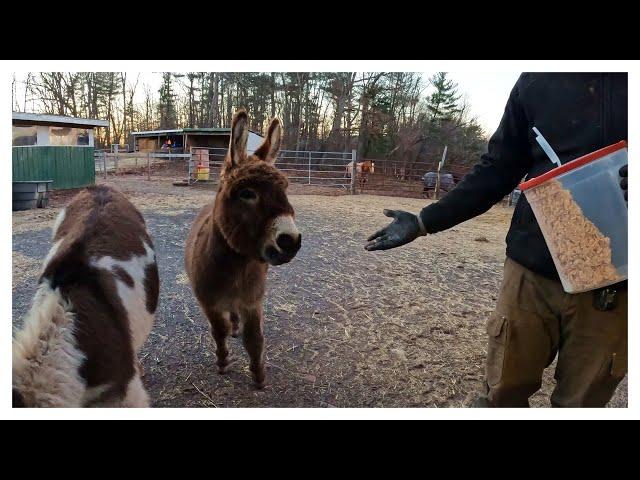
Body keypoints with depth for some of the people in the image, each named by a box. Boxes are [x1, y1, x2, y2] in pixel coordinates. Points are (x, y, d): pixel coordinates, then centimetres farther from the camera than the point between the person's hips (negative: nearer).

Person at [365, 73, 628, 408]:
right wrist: (423, 222, 1)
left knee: (581, 400, 12)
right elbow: (497, 170, 7)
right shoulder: (537, 81, 6)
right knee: (504, 389, 8)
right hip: (533, 268, 1)